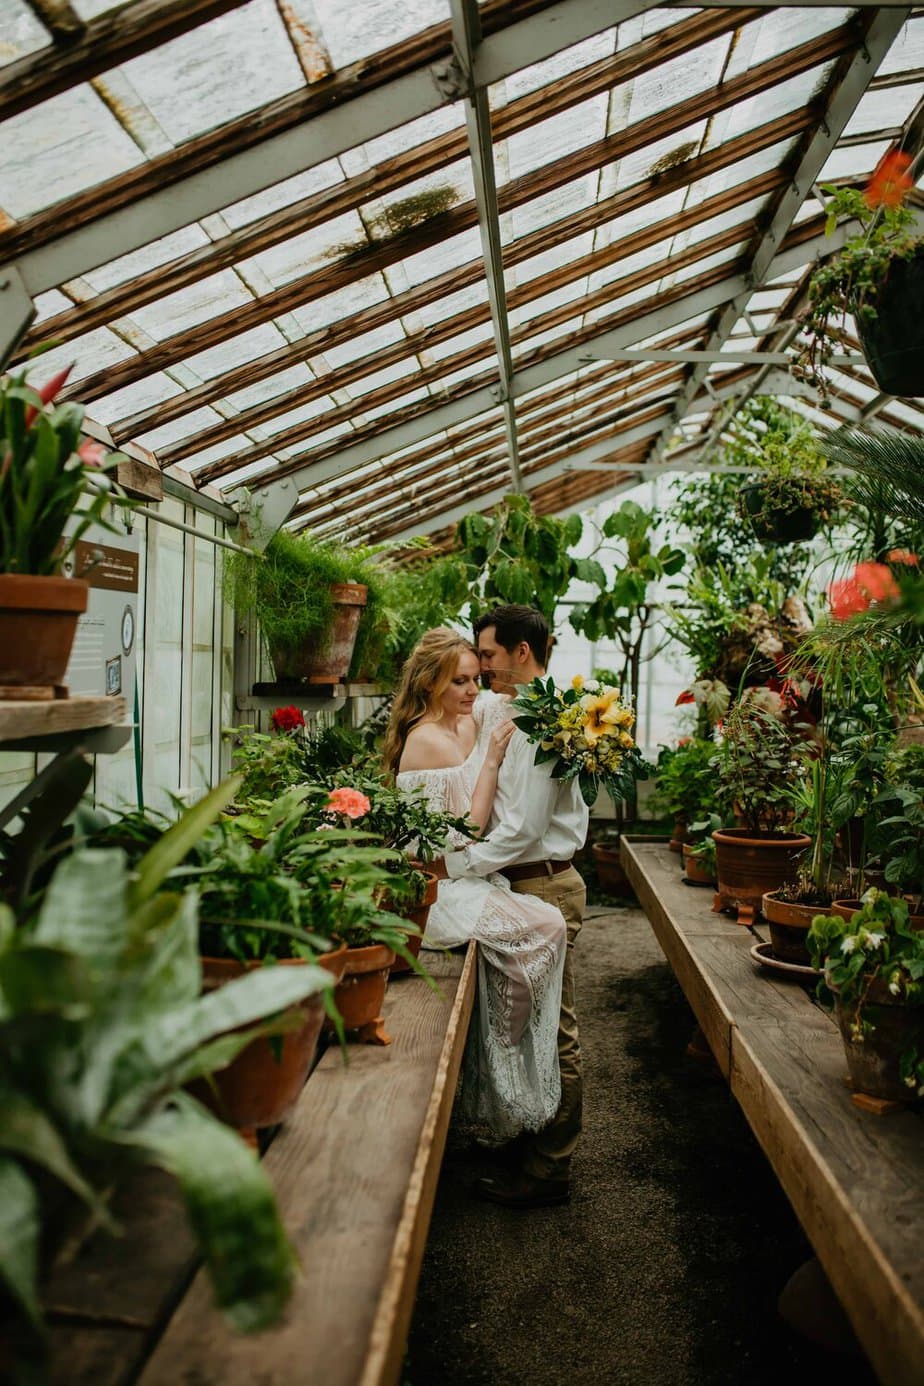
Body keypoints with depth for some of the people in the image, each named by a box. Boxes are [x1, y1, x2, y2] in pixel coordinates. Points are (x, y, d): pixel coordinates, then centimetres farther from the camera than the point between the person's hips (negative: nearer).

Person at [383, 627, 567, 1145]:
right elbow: (467, 831, -15)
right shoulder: (426, 739, -15)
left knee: (546, 925, -10)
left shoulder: (474, 719, 8)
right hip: (439, 885, -8)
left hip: (466, 874, 8)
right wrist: (492, 758, -14)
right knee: (544, 926, -21)